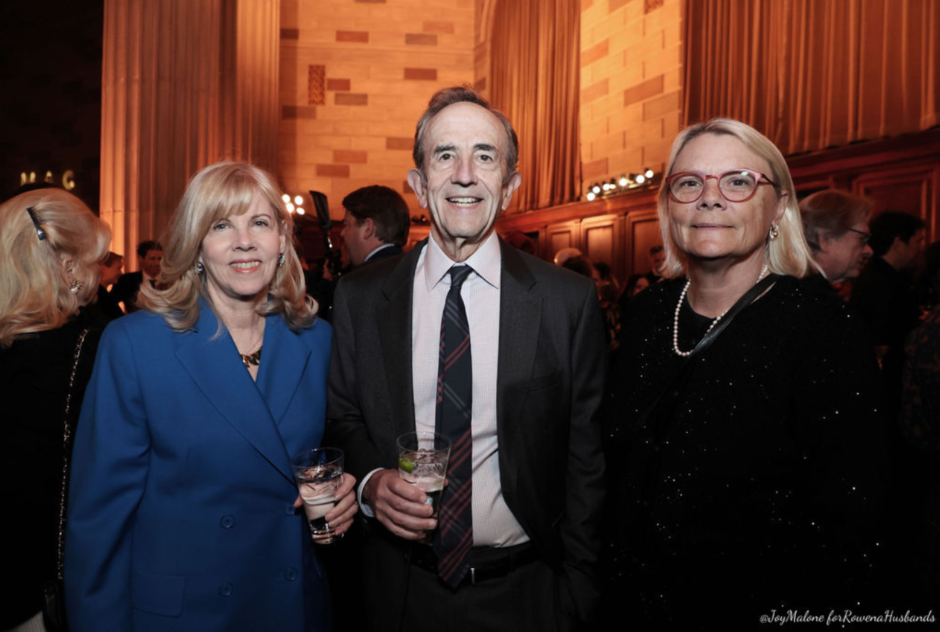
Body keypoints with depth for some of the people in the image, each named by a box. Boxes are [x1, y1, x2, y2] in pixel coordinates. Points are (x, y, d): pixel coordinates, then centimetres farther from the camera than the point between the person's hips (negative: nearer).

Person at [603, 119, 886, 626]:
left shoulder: (824, 330, -17)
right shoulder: (647, 311, -3)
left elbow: (844, 527, -16)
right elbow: (612, 463, 5)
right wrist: (608, 578, 3)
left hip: (750, 610, -4)